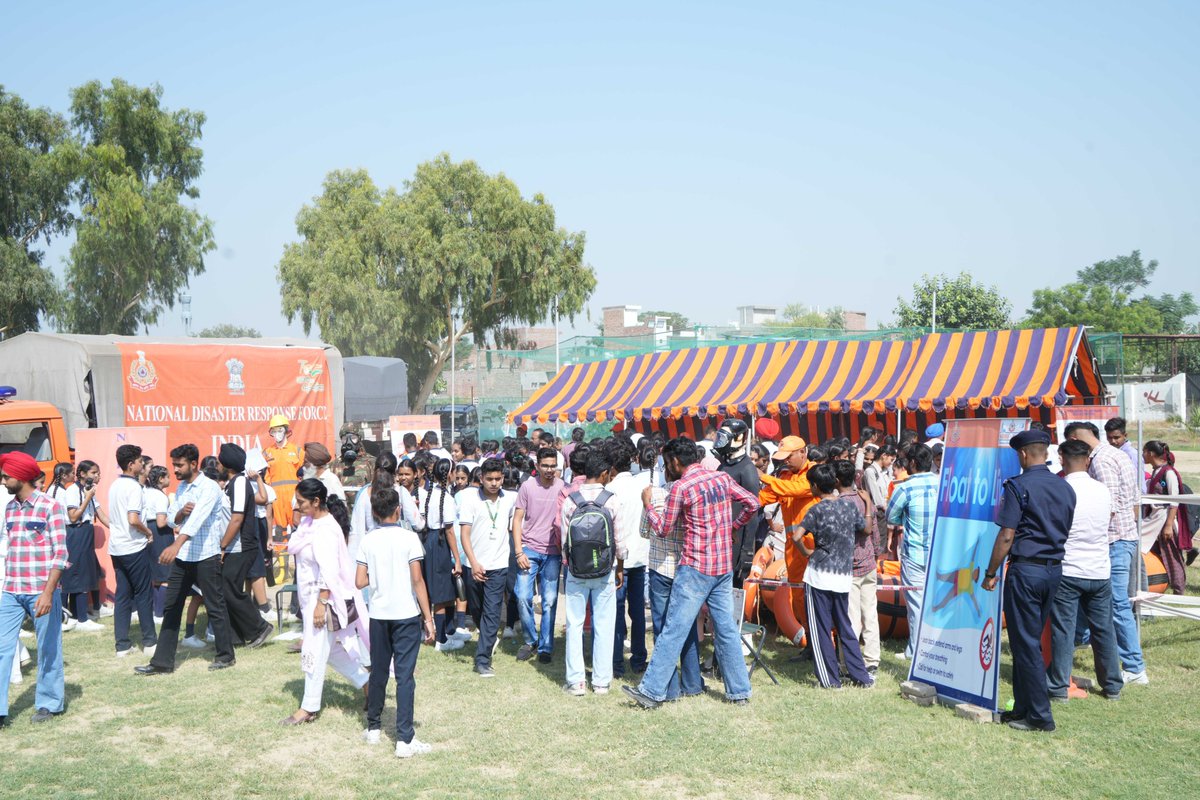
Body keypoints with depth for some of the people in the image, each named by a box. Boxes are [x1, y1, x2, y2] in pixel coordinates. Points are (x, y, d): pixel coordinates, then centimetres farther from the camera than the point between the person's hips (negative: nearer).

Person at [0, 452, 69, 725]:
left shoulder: (50, 506, -9)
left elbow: (60, 553, -11)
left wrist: (48, 592, -17)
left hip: (41, 591, -5)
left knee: (47, 648, 7)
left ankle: (50, 703, 21)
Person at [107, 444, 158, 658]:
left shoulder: (114, 486, 12)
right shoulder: (134, 487, -15)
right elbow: (133, 519, -25)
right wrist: (148, 532, -8)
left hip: (116, 548, 8)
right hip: (134, 547, -8)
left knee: (122, 595, 9)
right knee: (143, 594, 2)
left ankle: (122, 645, 9)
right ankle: (149, 642, 8)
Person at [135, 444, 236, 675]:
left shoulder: (209, 487, -15)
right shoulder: (181, 487, 11)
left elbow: (197, 517, -30)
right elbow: (172, 517, 13)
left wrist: (176, 545, -43)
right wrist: (181, 512, -11)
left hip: (205, 556, -7)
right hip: (182, 556, 8)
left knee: (215, 606, 3)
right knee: (171, 607, 7)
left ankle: (225, 655, 16)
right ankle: (163, 661, 12)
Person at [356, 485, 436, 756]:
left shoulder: (368, 541, 0)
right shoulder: (409, 538, -9)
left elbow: (360, 582, -2)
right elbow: (417, 580, -12)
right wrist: (428, 617, -7)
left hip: (378, 614, 3)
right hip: (406, 615, -3)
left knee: (378, 672, 17)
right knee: (405, 676, -1)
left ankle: (373, 728, 30)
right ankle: (404, 739, 0)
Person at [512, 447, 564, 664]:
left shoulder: (563, 488, 0)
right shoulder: (527, 487, -1)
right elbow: (517, 520, 2)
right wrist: (519, 552, -6)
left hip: (553, 552, 0)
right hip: (529, 550, 0)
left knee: (550, 601, 2)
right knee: (523, 597, -6)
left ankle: (546, 647, 15)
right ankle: (530, 640, 16)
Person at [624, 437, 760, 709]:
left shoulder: (681, 487, -11)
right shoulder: (722, 478, 6)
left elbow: (662, 529, -3)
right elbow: (753, 503, 10)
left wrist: (647, 504, 10)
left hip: (695, 567, -6)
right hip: (724, 567, 6)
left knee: (673, 631, -3)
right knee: (727, 630, 13)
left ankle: (652, 691, 1)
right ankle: (740, 691, 17)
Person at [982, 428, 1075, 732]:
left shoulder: (1018, 486, -12)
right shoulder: (1065, 488, 9)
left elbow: (1006, 536, -13)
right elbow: (1064, 532, 15)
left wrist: (991, 573, -6)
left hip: (1025, 568, -7)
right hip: (1054, 569, 7)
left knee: (1025, 643, 0)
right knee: (1031, 641, 15)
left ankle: (1040, 716, 3)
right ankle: (1023, 708, 20)